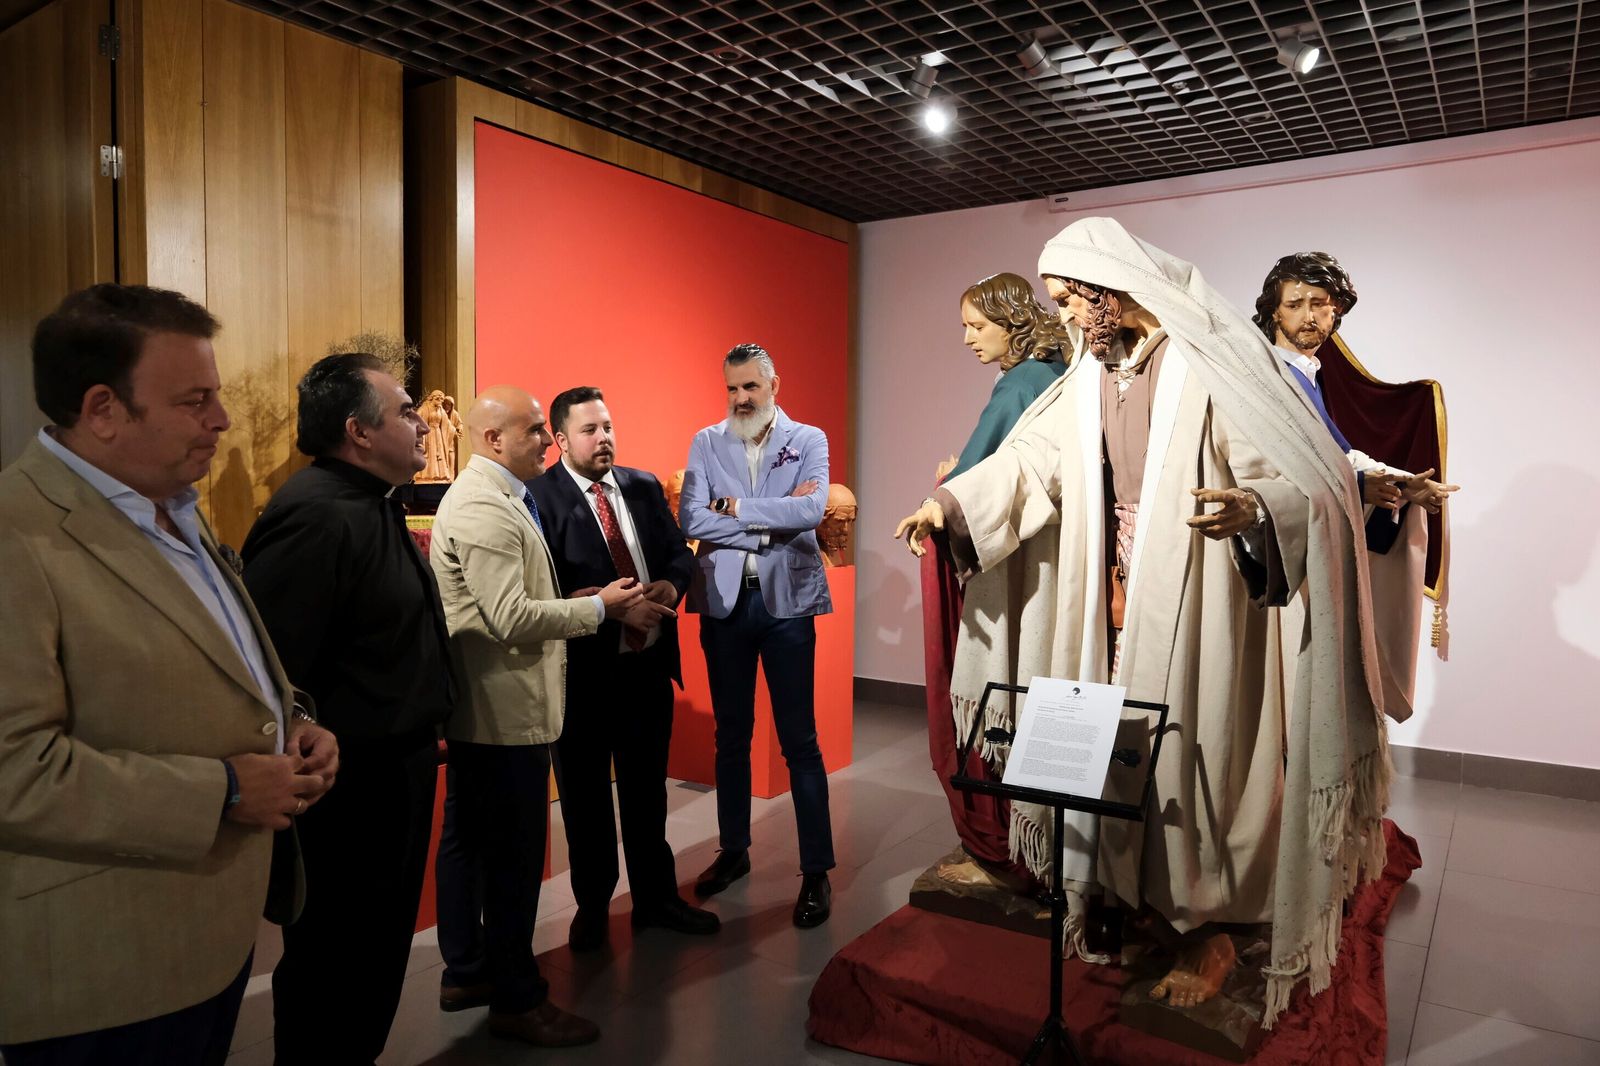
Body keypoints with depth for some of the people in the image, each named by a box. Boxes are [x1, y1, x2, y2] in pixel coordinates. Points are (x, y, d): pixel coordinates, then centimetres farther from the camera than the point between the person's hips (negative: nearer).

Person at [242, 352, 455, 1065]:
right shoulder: (315, 515, -23)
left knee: (377, 958, 24)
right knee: (335, 972, 9)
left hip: (396, 773, 10)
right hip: (350, 792, -10)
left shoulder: (375, 505, 10)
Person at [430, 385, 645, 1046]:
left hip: (479, 708, 11)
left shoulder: (487, 496, 14)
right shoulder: (485, 509, -19)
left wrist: (581, 601, 9)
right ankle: (516, 1001, 15)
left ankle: (464, 973, 36)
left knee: (467, 839, 20)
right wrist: (598, 606, -15)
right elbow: (513, 619, -25)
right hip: (507, 711, -11)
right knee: (514, 855, 1)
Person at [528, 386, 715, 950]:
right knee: (585, 795, 14)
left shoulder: (644, 485, 7)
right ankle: (592, 905, 33)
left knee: (647, 788, 18)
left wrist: (672, 584, -11)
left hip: (649, 663, 5)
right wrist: (613, 607, -24)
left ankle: (656, 897, 35)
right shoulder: (539, 496, -12)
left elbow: (680, 550, 10)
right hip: (583, 669, -4)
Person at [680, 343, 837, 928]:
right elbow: (691, 519, -8)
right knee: (730, 735, 14)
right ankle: (733, 851, 31)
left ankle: (817, 870, 14)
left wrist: (736, 507, -12)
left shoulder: (808, 440, 1)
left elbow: (811, 510, -16)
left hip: (786, 600, -2)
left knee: (799, 740, 2)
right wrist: (771, 522, -14)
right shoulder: (706, 443, 6)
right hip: (723, 600, 3)